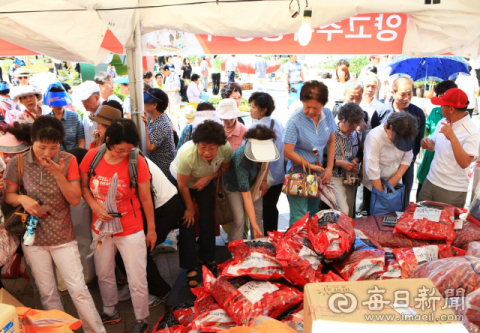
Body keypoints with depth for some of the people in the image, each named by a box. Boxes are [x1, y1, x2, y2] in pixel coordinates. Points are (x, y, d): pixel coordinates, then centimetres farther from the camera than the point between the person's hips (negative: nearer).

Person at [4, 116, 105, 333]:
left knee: (79, 290, -1)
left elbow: (75, 199, -10)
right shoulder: (18, 163, -6)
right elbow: (8, 195, 3)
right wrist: (22, 199, -20)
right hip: (32, 236, 2)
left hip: (63, 236, -2)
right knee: (47, 293, 13)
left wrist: (58, 174, -23)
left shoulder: (68, 161, -9)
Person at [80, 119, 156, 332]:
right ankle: (110, 312, 47)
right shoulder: (92, 156, -11)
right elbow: (84, 187, 3)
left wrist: (151, 229, -1)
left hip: (131, 231, -3)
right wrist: (95, 206, -16)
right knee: (103, 275, 22)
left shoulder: (137, 161, -19)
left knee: (137, 281, 4)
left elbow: (146, 199, -9)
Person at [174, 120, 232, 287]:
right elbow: (182, 185, -25)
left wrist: (208, 177, -24)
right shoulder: (186, 155, -40)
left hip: (205, 183, 4)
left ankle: (206, 258, 28)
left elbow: (225, 166, -7)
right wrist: (189, 208, -12)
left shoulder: (226, 148, -30)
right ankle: (191, 268, 7)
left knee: (207, 222, 7)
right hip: (183, 183, -3)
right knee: (188, 223, -5)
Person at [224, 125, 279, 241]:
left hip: (253, 181, 5)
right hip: (235, 185, -5)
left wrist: (264, 180, -5)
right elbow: (246, 196, -38)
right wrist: (254, 225, -38)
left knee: (258, 214, 4)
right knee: (238, 219, -13)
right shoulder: (240, 161, -42)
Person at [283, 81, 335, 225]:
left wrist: (329, 167, 2)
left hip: (318, 172, 6)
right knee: (299, 219, -2)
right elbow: (288, 152, -17)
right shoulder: (295, 120, -18)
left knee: (314, 215, 17)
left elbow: (331, 142, 9)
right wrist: (311, 166, -12)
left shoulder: (327, 114, -1)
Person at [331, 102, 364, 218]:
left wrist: (356, 160, 0)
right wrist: (340, 163, -18)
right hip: (335, 177, -7)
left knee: (351, 211, 11)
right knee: (343, 212, -14)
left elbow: (360, 152, 21)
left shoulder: (355, 134, 7)